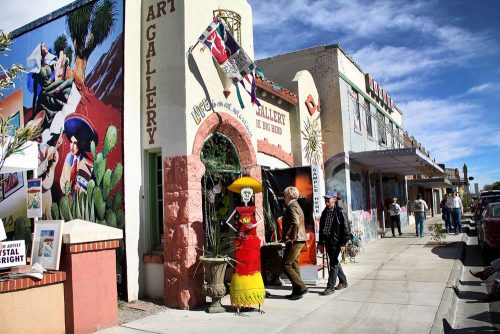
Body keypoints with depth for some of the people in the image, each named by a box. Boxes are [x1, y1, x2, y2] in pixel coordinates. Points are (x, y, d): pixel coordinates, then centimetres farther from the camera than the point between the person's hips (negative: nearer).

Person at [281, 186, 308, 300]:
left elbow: (295, 223, -28)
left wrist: (291, 238, -20)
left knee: (286, 265, -8)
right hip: (298, 240, 10)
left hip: (294, 241, -10)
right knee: (294, 265, 12)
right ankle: (297, 291, 16)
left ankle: (301, 287, -7)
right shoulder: (296, 206, 19)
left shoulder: (292, 206, -13)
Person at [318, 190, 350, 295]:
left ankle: (330, 287, 1)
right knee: (334, 262, 17)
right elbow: (321, 228, 15)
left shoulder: (339, 212, -9)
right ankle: (343, 282, 33)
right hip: (327, 241, 7)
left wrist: (343, 243, -13)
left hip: (336, 242, -7)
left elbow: (345, 228, -10)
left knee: (333, 263, -5)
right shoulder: (324, 212, 11)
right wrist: (320, 243, 13)